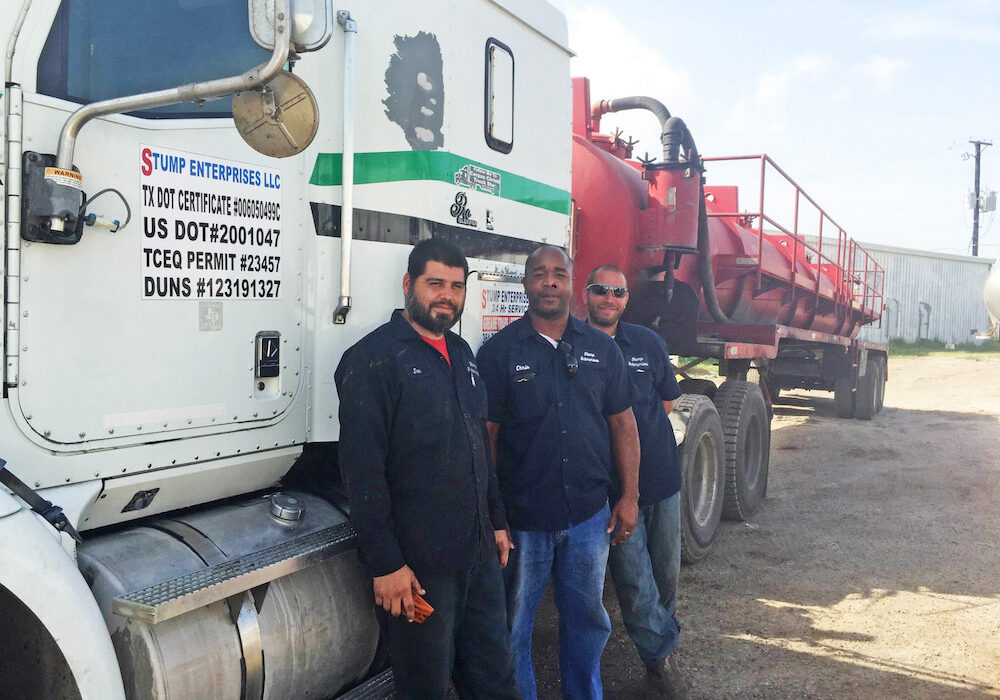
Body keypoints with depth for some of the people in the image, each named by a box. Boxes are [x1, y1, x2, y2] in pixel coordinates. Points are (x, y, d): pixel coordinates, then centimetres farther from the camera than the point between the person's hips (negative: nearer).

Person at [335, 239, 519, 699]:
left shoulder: (460, 354, 13)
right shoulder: (374, 359, -12)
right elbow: (363, 468, -18)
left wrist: (496, 521, 18)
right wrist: (385, 563, -20)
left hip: (479, 552, 7)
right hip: (417, 562, -7)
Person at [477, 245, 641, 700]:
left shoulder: (601, 349, 6)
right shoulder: (499, 351, -4)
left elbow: (622, 424, 9)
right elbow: (485, 437, -5)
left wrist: (629, 496, 5)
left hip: (588, 515, 3)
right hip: (522, 518, -3)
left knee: (586, 617, 17)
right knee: (513, 625, 9)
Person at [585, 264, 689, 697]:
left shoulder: (648, 343, 8)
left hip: (661, 474, 4)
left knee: (666, 574, 15)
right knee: (635, 582, -3)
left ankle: (659, 652, 35)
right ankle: (663, 656, 16)